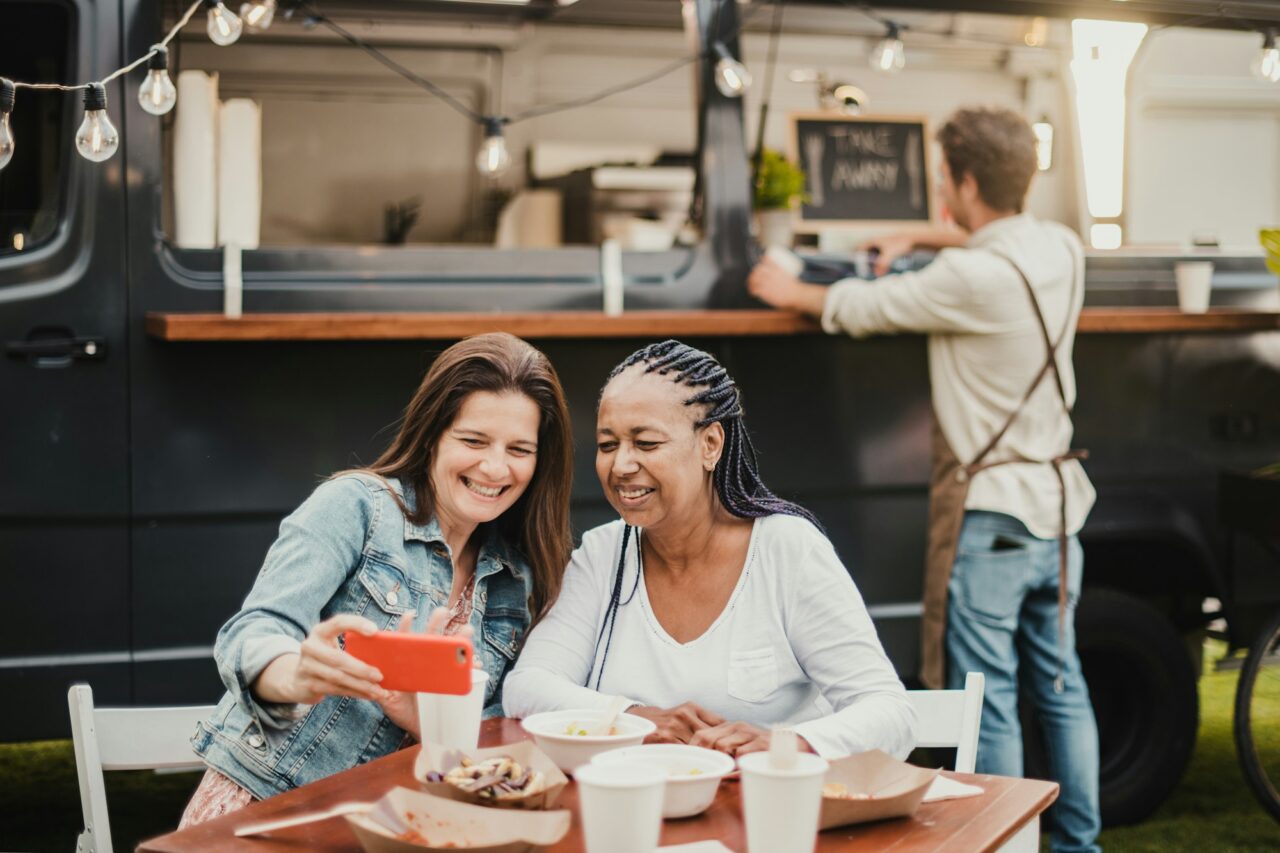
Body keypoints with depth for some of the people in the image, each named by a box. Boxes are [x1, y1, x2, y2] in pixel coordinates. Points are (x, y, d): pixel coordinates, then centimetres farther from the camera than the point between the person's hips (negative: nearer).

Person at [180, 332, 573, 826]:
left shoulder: (521, 578, 7)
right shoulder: (355, 505, -6)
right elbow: (250, 637, -17)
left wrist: (413, 710, -19)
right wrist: (301, 677, -40)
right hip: (262, 801, -2)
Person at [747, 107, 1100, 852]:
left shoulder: (971, 278, -20)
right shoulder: (1061, 248, 3)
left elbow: (866, 309, -7)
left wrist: (793, 292, 11)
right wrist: (920, 238, 28)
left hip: (991, 515, -8)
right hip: (1058, 504, 8)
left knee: (988, 699, 0)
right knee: (1061, 685, 16)